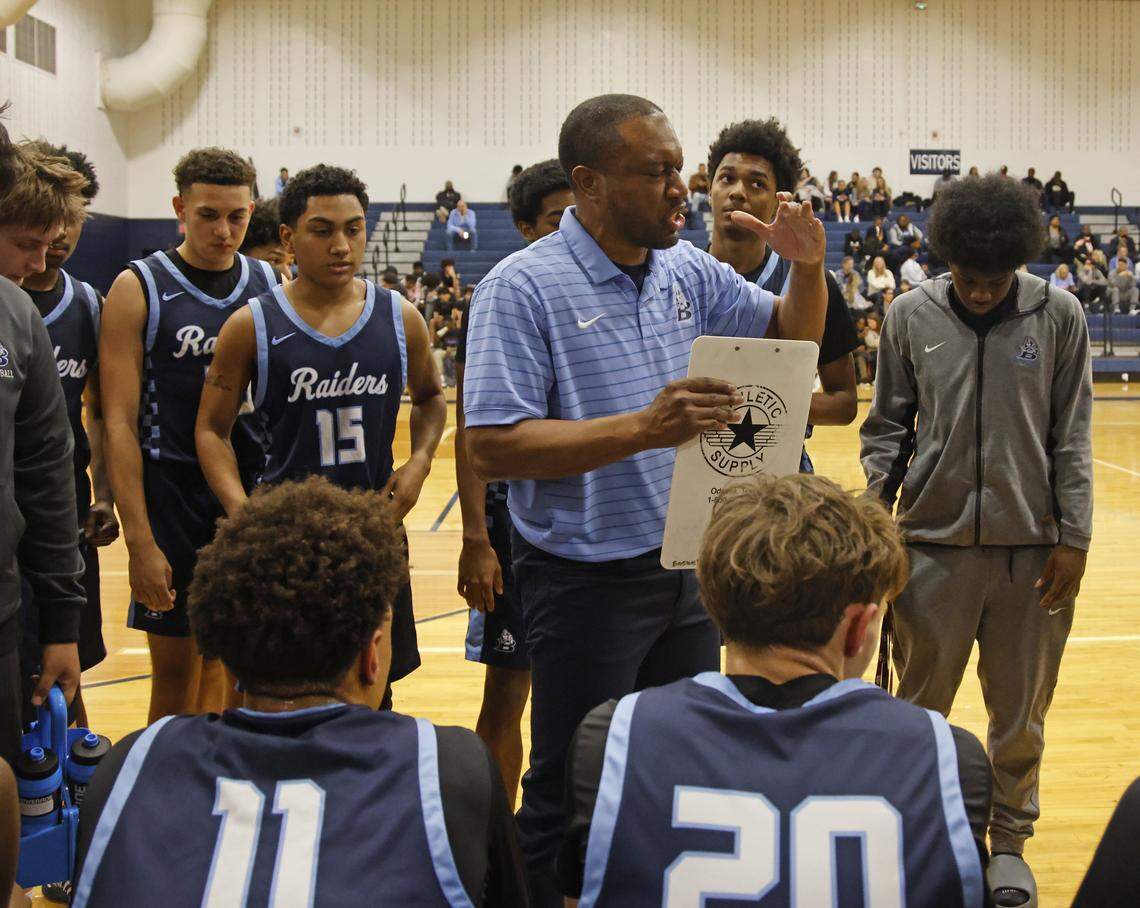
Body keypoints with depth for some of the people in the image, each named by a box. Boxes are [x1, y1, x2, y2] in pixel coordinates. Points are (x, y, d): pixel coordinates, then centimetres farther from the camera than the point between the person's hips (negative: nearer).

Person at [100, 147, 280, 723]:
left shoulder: (273, 286, 6)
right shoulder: (139, 289, -5)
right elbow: (119, 422, -9)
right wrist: (139, 539, -15)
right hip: (172, 496, -3)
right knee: (176, 670, 3)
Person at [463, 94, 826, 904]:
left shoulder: (689, 272, 4)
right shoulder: (524, 288, -15)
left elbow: (793, 337, 18)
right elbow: (493, 446, -23)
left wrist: (808, 267, -4)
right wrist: (642, 427, -30)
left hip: (689, 566, 7)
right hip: (587, 583, -6)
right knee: (571, 803, 6)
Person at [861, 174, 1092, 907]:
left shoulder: (1059, 315, -2)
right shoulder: (911, 316, -1)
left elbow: (1071, 437, 1)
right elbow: (888, 425, 7)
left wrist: (1074, 538, -3)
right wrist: (876, 495, -7)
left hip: (1033, 548, 0)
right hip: (933, 544, 0)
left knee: (1020, 715, 10)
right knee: (919, 707, 9)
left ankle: (1009, 840, 29)